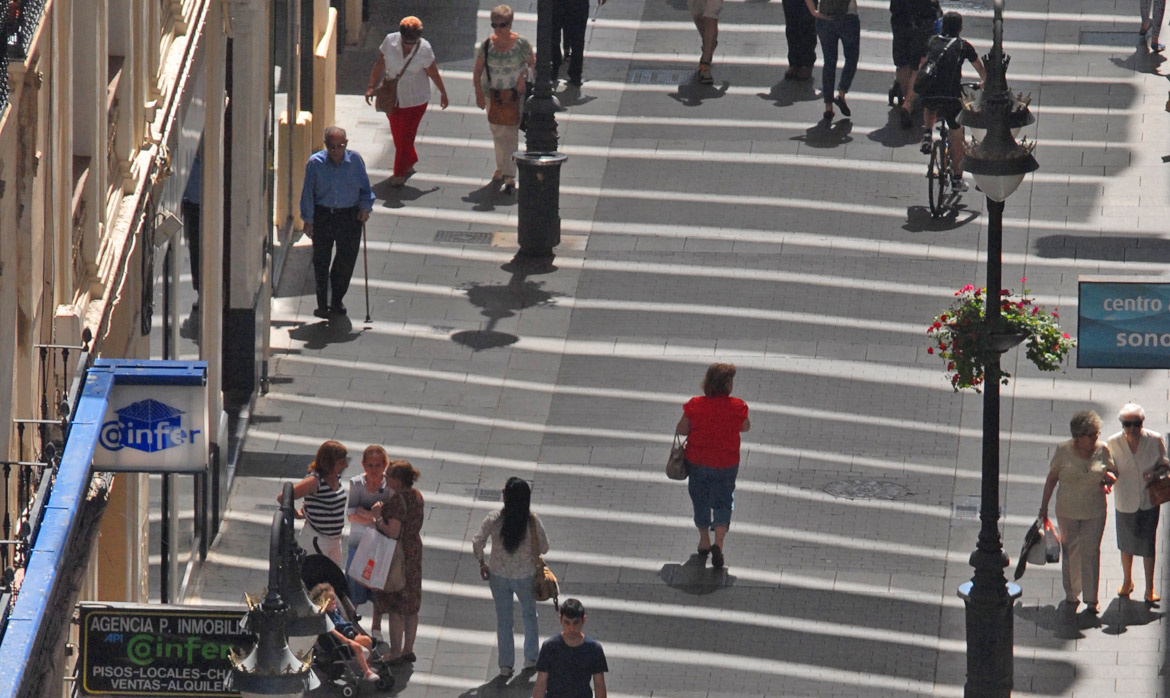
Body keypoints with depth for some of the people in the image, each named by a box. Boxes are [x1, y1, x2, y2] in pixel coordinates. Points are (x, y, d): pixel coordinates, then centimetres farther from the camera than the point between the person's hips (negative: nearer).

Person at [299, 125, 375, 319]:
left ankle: (337, 301, 24)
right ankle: (322, 304, 17)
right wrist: (308, 220, -1)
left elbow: (365, 187, 11)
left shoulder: (355, 160, -2)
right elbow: (308, 193, 0)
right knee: (321, 261, 4)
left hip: (350, 217, 1)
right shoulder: (315, 163, -6)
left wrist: (365, 207, -4)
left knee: (347, 261, 5)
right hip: (322, 217, -1)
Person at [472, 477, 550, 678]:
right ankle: (531, 659, 34)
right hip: (525, 576, 0)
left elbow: (477, 543, -16)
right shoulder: (532, 521, -18)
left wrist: (482, 563, 2)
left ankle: (506, 665, 20)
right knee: (529, 615, 25)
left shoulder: (494, 519, -17)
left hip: (499, 575, 0)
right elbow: (544, 548, -10)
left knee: (503, 619, 15)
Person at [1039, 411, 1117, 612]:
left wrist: (1109, 478, -15)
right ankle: (1071, 593, 26)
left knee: (1090, 552, -2)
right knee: (1070, 552, 11)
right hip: (1068, 511, 0)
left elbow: (1113, 472, 10)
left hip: (1094, 512, 0)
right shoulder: (1064, 451, -9)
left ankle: (1091, 598, 3)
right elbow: (1051, 479, -1)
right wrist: (1044, 507, 1)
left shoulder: (1102, 450, -4)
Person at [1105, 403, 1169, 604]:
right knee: (1126, 544, 17)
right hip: (1125, 502, 1)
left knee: (1148, 545, 3)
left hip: (1149, 500, -1)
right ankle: (1127, 581, 40)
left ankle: (1150, 589, 17)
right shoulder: (1114, 443, -13)